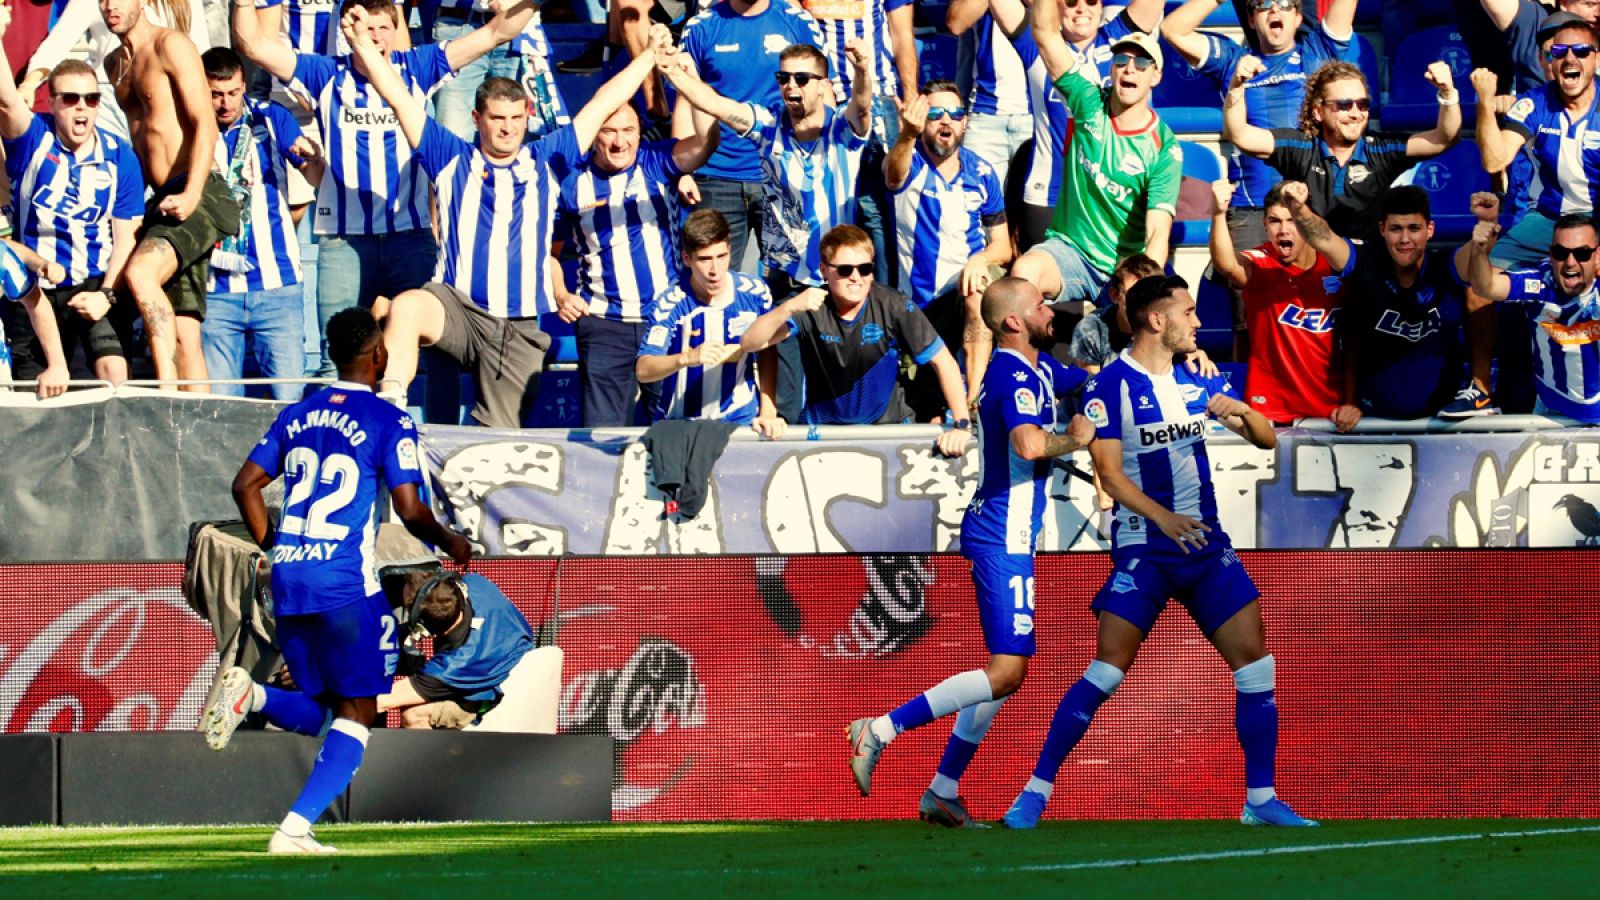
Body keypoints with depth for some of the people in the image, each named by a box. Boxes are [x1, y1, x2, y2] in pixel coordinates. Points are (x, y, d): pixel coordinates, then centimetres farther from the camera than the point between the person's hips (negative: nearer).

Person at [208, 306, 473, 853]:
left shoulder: (298, 416, 13)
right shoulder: (389, 423, -5)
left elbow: (245, 485, 13)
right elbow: (411, 511, -10)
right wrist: (451, 545, 9)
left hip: (288, 583, 6)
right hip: (345, 584, -6)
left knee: (317, 714, 18)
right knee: (356, 715, 4)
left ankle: (252, 695, -14)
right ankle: (295, 829, -10)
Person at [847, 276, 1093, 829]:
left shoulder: (1039, 368, 15)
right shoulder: (1015, 375, -16)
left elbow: (1086, 382, 34)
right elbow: (1030, 444, -35)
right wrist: (1075, 439, -15)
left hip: (1003, 535, 10)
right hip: (1003, 536, -10)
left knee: (1007, 670, 13)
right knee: (1006, 671, -15)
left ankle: (943, 793, 16)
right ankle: (880, 730, -15)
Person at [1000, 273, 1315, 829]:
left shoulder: (1197, 381, 11)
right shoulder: (1110, 387, -6)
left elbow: (1267, 440, 13)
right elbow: (1109, 472, -12)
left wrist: (1240, 412, -9)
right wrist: (1162, 517, -25)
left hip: (1206, 542, 5)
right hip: (1142, 548, -5)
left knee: (1254, 662, -3)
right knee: (1108, 669, -13)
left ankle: (1261, 799, 5)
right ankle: (1035, 792, -6)